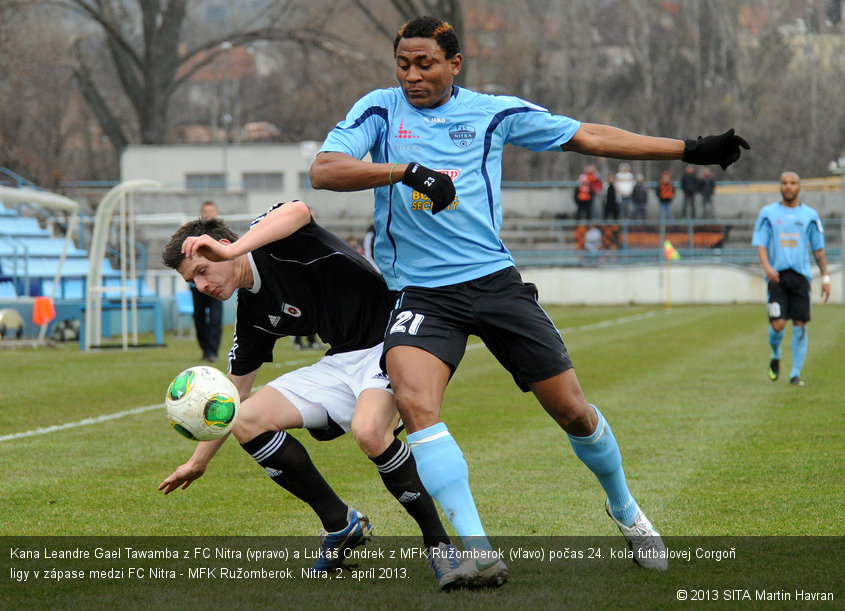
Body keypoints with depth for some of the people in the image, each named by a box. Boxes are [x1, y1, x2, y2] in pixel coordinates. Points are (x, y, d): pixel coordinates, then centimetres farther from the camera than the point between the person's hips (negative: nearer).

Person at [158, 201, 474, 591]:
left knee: (369, 431, -36)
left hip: (390, 340, -9)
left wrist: (232, 250, -42)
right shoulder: (253, 311, 11)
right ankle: (340, 523, 6)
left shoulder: (272, 242, -9)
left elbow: (298, 211, -35)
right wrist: (198, 461, 22)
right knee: (247, 421, -4)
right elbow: (232, 395, 20)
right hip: (342, 362, 9)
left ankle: (438, 544, -19)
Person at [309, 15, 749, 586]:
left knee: (573, 410, 2)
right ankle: (477, 551, -26)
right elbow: (323, 171, -11)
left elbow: (588, 136, 12)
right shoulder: (380, 109, 3)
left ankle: (624, 509, 31)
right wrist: (407, 170, -25)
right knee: (414, 402, -28)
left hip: (495, 280, 1)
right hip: (422, 296, -1)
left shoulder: (494, 112, 6)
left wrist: (690, 150, 13)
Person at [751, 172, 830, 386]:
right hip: (777, 276, -1)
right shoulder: (768, 213, 7)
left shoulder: (809, 215, 10)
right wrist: (767, 266, -17)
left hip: (801, 275, 1)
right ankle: (775, 358, 19)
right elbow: (761, 244, 2)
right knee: (777, 325, -11)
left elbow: (818, 249, 14)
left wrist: (825, 277, 8)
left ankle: (795, 374, 5)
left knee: (800, 326, -4)